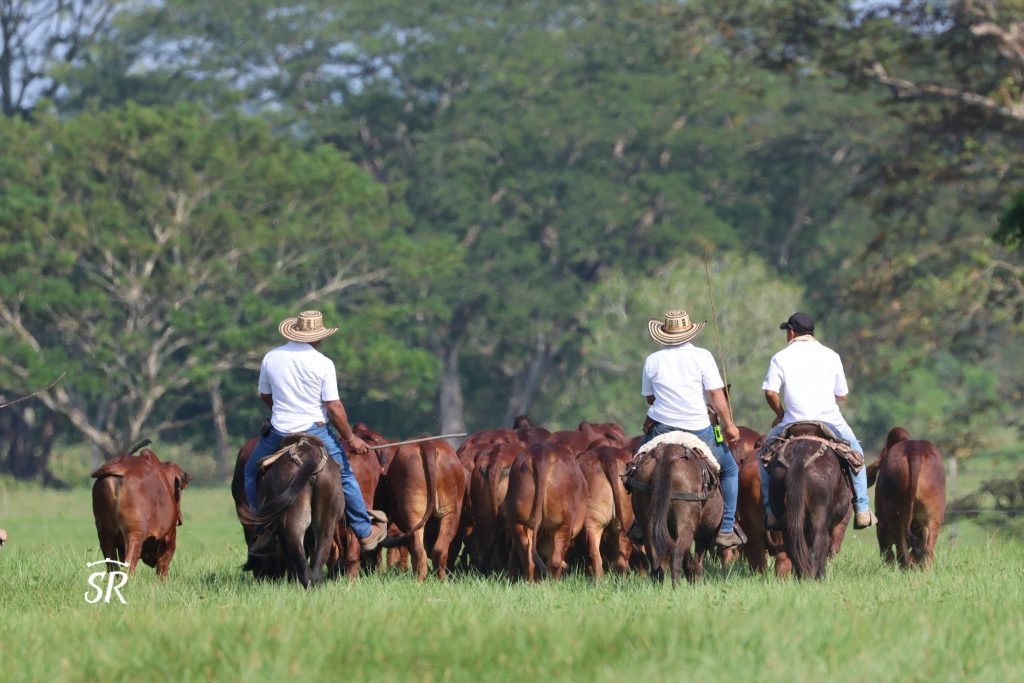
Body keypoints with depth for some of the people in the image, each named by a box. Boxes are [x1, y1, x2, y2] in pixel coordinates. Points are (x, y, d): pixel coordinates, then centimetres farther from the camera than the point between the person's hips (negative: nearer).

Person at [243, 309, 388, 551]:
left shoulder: (271, 358, -1)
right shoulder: (323, 364, -11)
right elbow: (334, 407, -10)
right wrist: (351, 438, 2)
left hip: (279, 432, 2)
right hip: (316, 431, -2)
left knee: (251, 472, 25)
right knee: (345, 477, 18)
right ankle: (366, 532, 24)